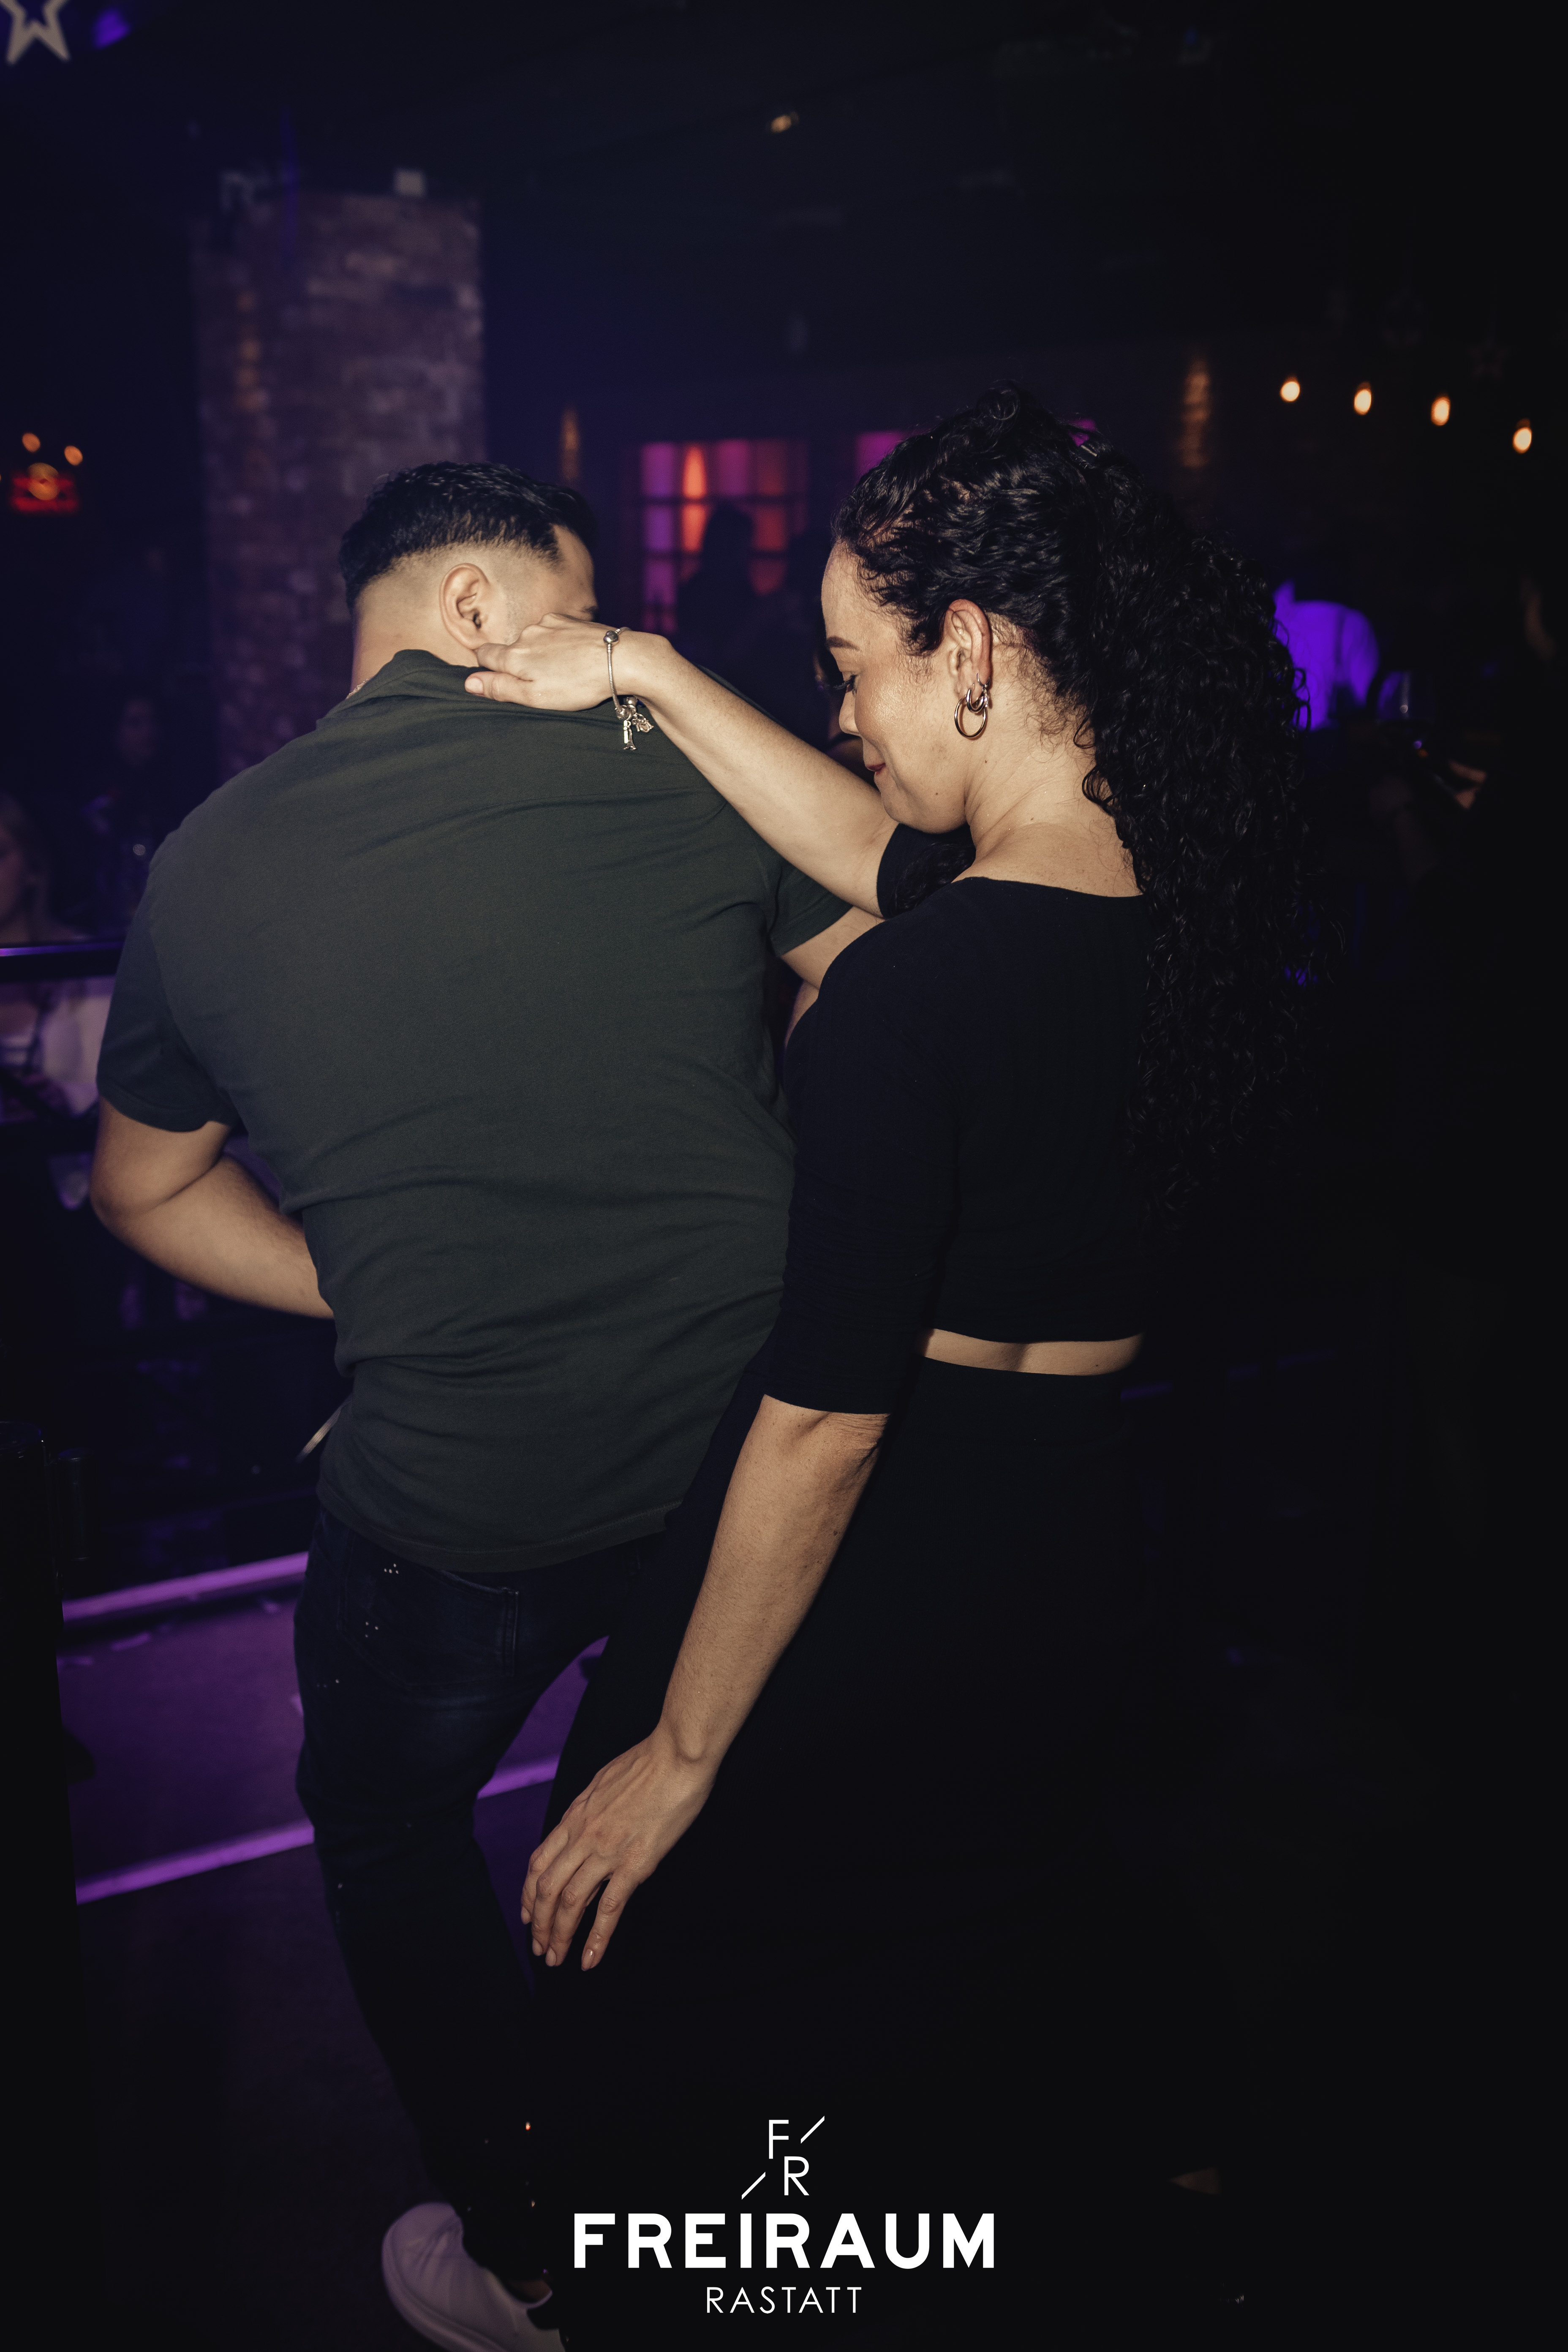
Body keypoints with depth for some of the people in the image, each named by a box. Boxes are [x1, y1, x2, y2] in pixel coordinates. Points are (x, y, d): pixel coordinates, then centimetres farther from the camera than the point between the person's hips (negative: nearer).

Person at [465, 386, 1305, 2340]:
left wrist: (680, 1752, -13)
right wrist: (650, 675, 14)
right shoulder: (1202, 891, -4)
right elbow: (878, 850, 12)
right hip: (1094, 1514, 8)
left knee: (661, 1959, 18)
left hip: (889, 1549, -7)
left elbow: (826, 1419, -24)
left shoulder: (912, 998, -27)